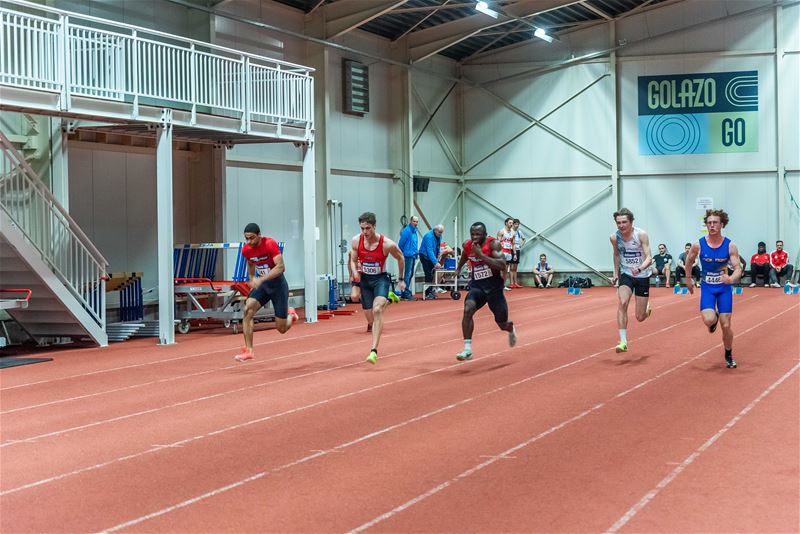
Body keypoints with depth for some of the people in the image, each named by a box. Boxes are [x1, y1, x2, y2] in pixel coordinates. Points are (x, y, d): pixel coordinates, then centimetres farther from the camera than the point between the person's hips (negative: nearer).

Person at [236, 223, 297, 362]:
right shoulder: (246, 249, -5)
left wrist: (261, 279, -37)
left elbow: (281, 267, -30)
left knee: (282, 328, -1)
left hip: (277, 284, -4)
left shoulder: (270, 244, -22)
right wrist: (252, 280, 12)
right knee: (248, 310, -23)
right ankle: (248, 350, -17)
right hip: (261, 284, 5)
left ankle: (290, 314, 37)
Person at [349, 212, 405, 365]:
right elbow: (353, 260, 6)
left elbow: (400, 258, 0)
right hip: (364, 279, 4)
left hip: (381, 278, -4)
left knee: (377, 311, -27)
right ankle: (388, 298, 47)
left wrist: (401, 279, 9)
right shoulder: (356, 241, -11)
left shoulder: (387, 244, -20)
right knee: (370, 319, 12)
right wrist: (355, 272, -17)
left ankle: (374, 351, -29)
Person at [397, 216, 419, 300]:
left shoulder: (414, 231, 14)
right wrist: (402, 254, -10)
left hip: (413, 255, 10)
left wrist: (416, 252, 13)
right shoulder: (407, 230, -13)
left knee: (410, 274, 13)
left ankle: (405, 293, 21)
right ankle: (406, 294, -4)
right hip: (408, 256, -10)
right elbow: (401, 243, -13)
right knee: (407, 274, -8)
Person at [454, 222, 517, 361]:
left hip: (494, 286, -3)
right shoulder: (467, 245, -2)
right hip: (476, 285, 3)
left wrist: (481, 255, -34)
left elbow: (502, 266, -31)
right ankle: (467, 349, -23)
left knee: (502, 324, 7)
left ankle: (511, 329, 47)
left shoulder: (493, 244, -17)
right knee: (468, 309, -27)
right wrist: (458, 268, 31)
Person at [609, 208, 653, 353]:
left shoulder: (641, 235, -18)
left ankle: (647, 308, 42)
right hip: (626, 275, 2)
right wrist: (616, 274, 14)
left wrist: (639, 268, -42)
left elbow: (649, 258, -23)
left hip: (642, 276, -2)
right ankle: (623, 341, -23)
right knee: (623, 303, -26)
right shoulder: (614, 238, -8)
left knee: (640, 317, 2)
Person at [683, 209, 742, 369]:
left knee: (726, 326, 0)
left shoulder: (730, 246, -12)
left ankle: (729, 355, 26)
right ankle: (714, 319, 18)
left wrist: (732, 278, -36)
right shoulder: (698, 245, -10)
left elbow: (738, 269, -14)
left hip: (724, 288, 0)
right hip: (707, 288, 0)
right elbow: (689, 261, 9)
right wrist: (688, 280, 15)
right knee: (709, 320, -23)